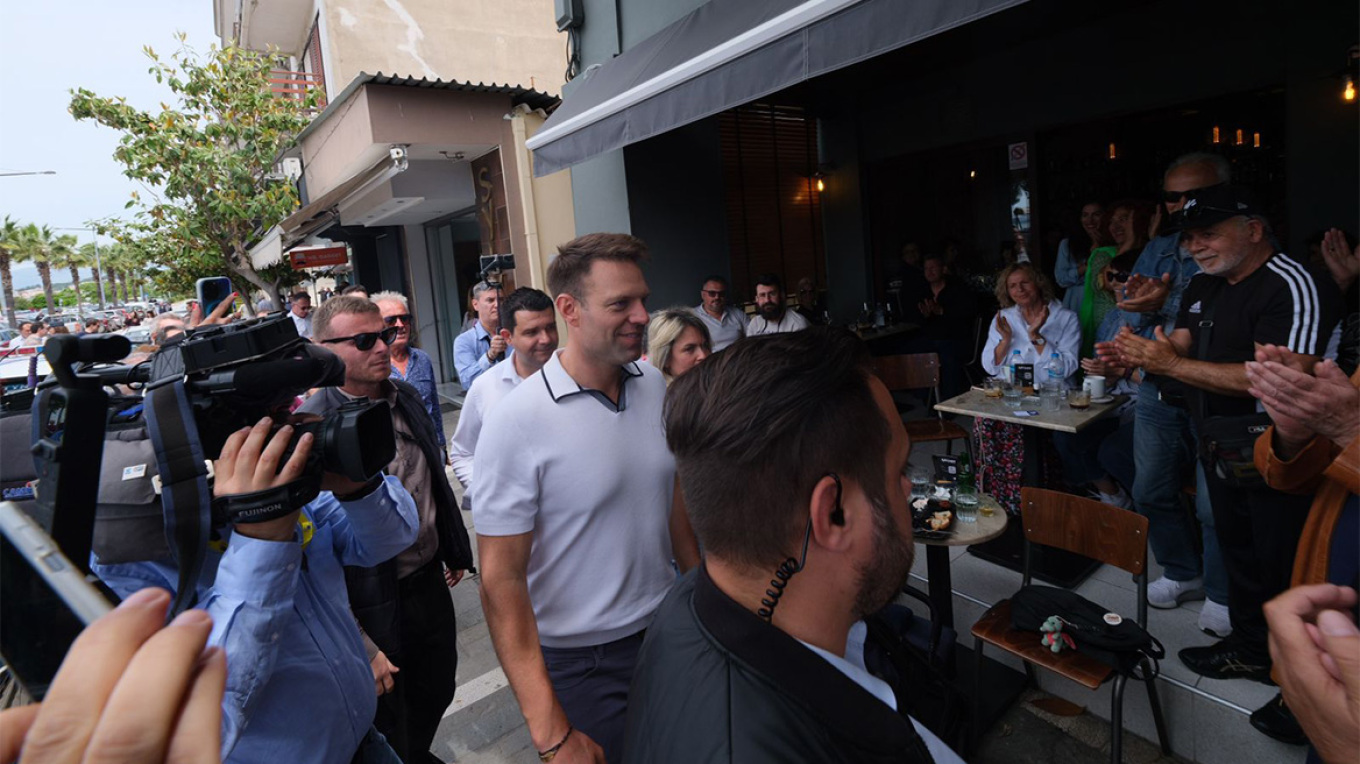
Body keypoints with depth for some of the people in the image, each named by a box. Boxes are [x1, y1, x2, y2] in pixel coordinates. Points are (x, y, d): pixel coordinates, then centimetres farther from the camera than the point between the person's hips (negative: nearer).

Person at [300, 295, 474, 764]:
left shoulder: (406, 397, 0)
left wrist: (455, 550, 18)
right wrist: (360, 649, -20)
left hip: (430, 581, 7)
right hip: (375, 605, -6)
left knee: (437, 691, 27)